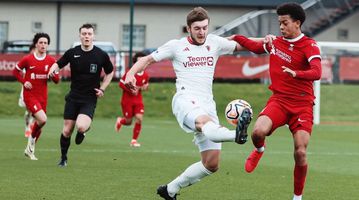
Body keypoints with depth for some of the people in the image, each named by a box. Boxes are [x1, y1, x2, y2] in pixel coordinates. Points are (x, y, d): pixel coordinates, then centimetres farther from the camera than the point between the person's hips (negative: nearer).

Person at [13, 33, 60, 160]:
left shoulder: (51, 61, 2)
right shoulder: (27, 59, -6)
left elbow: (56, 80, 7)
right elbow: (16, 71, 8)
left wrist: (53, 74, -15)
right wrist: (24, 82, -7)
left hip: (42, 96, 5)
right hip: (29, 96, -5)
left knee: (39, 122, 10)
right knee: (42, 119, -23)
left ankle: (30, 150, 28)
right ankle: (32, 138, 4)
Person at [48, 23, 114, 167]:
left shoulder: (101, 55, -4)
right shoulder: (72, 53, -2)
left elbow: (110, 72, 12)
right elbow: (59, 64, 11)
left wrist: (102, 89, 2)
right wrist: (53, 69, -13)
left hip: (90, 99, -2)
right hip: (73, 97, 2)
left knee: (81, 127, -24)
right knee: (67, 131, 1)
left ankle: (84, 130, 14)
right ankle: (63, 158, 22)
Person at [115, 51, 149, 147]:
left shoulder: (145, 75, -1)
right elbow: (121, 84, -9)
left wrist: (145, 87, -8)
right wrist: (130, 90, -19)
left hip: (138, 100, 3)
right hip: (127, 100, -3)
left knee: (139, 118, -15)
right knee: (128, 122, 1)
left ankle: (134, 140, 0)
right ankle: (120, 120, 41)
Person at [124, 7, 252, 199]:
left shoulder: (215, 42, 15)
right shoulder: (176, 46, 7)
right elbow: (148, 59, 10)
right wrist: (131, 73, -9)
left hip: (207, 104, 5)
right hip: (185, 100, -5)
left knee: (211, 164, 1)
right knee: (204, 121, -41)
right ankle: (236, 135, -75)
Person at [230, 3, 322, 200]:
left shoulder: (309, 46, -8)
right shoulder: (275, 43, 9)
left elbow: (316, 73, -24)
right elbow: (257, 47, 33)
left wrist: (295, 73, -42)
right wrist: (236, 38, 27)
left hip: (302, 104, -3)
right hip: (279, 100, 3)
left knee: (300, 153, -11)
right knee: (258, 131, -27)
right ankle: (259, 150, 12)